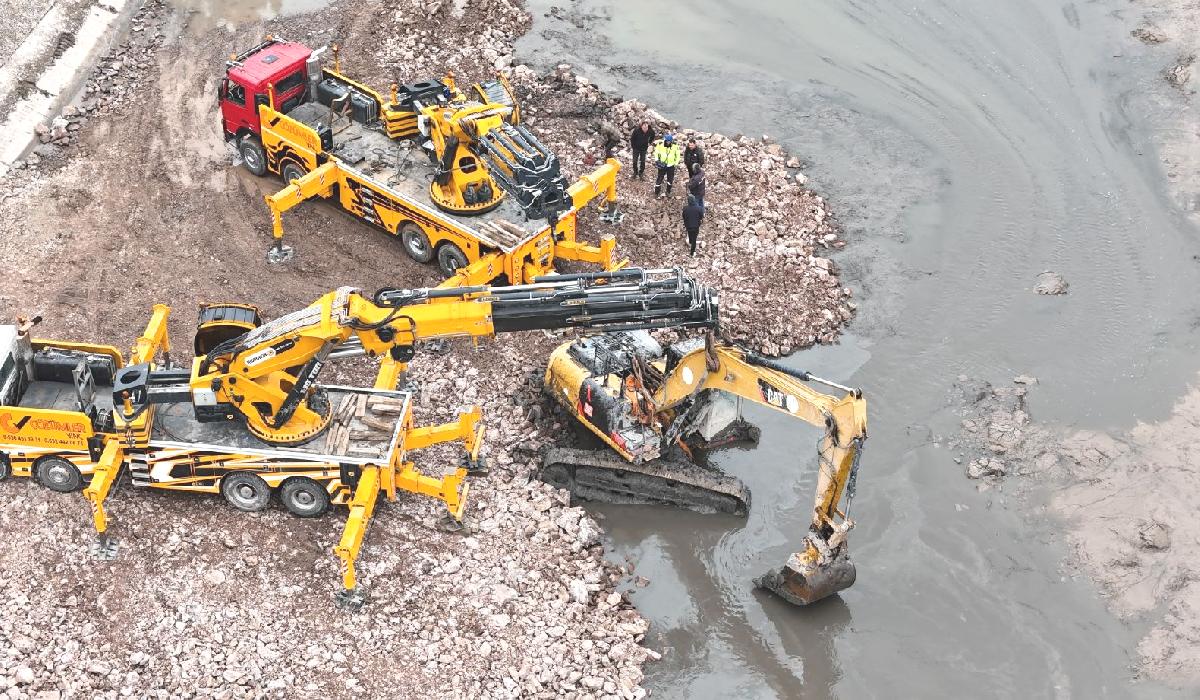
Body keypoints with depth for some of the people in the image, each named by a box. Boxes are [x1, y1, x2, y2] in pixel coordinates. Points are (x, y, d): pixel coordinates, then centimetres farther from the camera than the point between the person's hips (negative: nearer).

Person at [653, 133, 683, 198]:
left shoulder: (675, 146, -12)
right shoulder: (660, 144, -14)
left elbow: (678, 154, 4)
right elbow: (656, 152, 4)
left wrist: (676, 163, 4)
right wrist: (656, 160, -6)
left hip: (671, 165, 2)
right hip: (662, 165, -1)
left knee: (670, 179, 11)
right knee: (659, 179, 1)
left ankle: (668, 192, 29)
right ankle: (657, 193, 12)